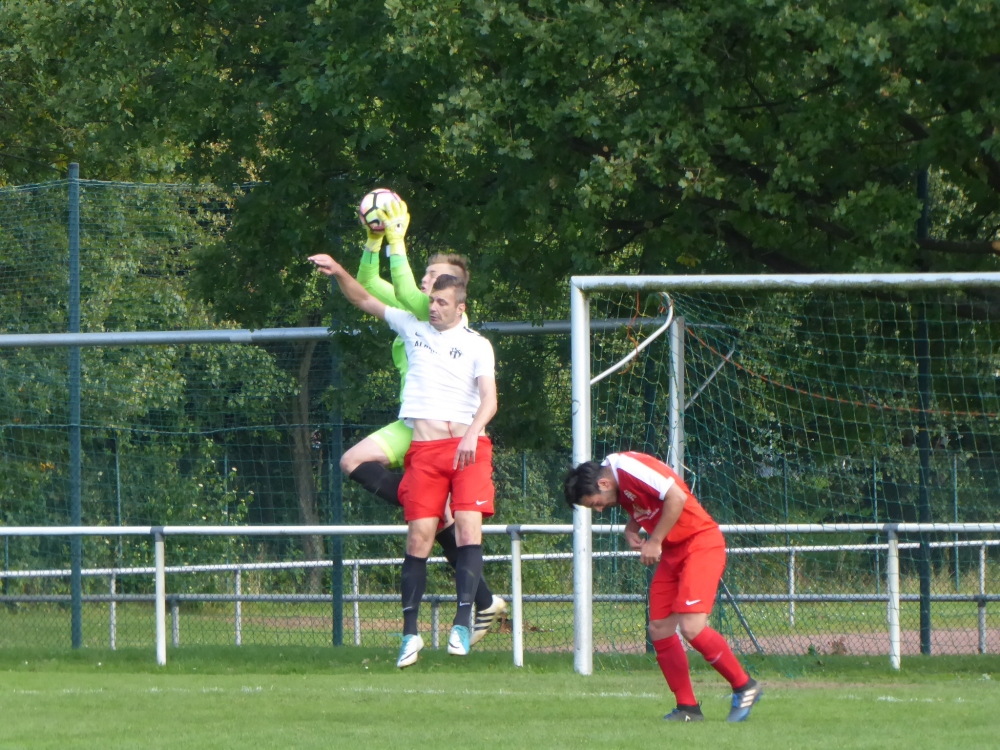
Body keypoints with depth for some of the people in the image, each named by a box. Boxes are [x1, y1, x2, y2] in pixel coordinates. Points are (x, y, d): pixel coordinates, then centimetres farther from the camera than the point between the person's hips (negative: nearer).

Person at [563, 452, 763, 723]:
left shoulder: (630, 468, -20)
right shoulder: (620, 485, 8)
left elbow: (677, 497, -26)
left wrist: (655, 542, -19)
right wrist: (631, 530, -1)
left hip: (701, 544, -10)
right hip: (673, 553, 10)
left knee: (691, 627, -19)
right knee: (659, 630, 3)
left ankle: (744, 687, -3)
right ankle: (687, 707, 9)